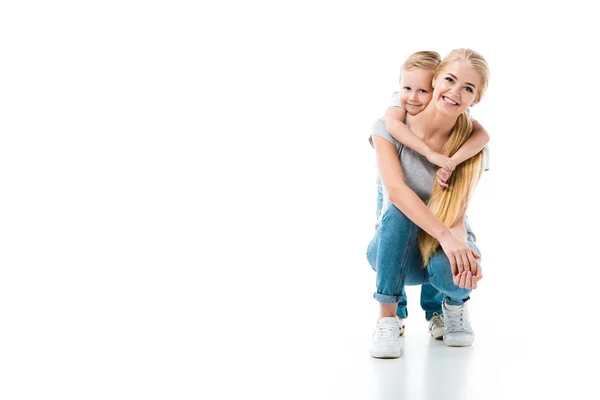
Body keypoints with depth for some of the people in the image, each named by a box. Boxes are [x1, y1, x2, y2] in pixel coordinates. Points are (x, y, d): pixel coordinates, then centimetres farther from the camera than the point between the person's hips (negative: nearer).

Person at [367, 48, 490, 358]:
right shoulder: (391, 127, -15)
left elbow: (455, 215, -20)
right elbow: (395, 190, -30)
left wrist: (462, 247, -44)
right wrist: (445, 236, -44)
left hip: (448, 245, 1)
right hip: (395, 250, 0)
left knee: (449, 267, -36)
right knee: (400, 211, -35)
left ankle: (455, 304, 4)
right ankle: (387, 319, -25)